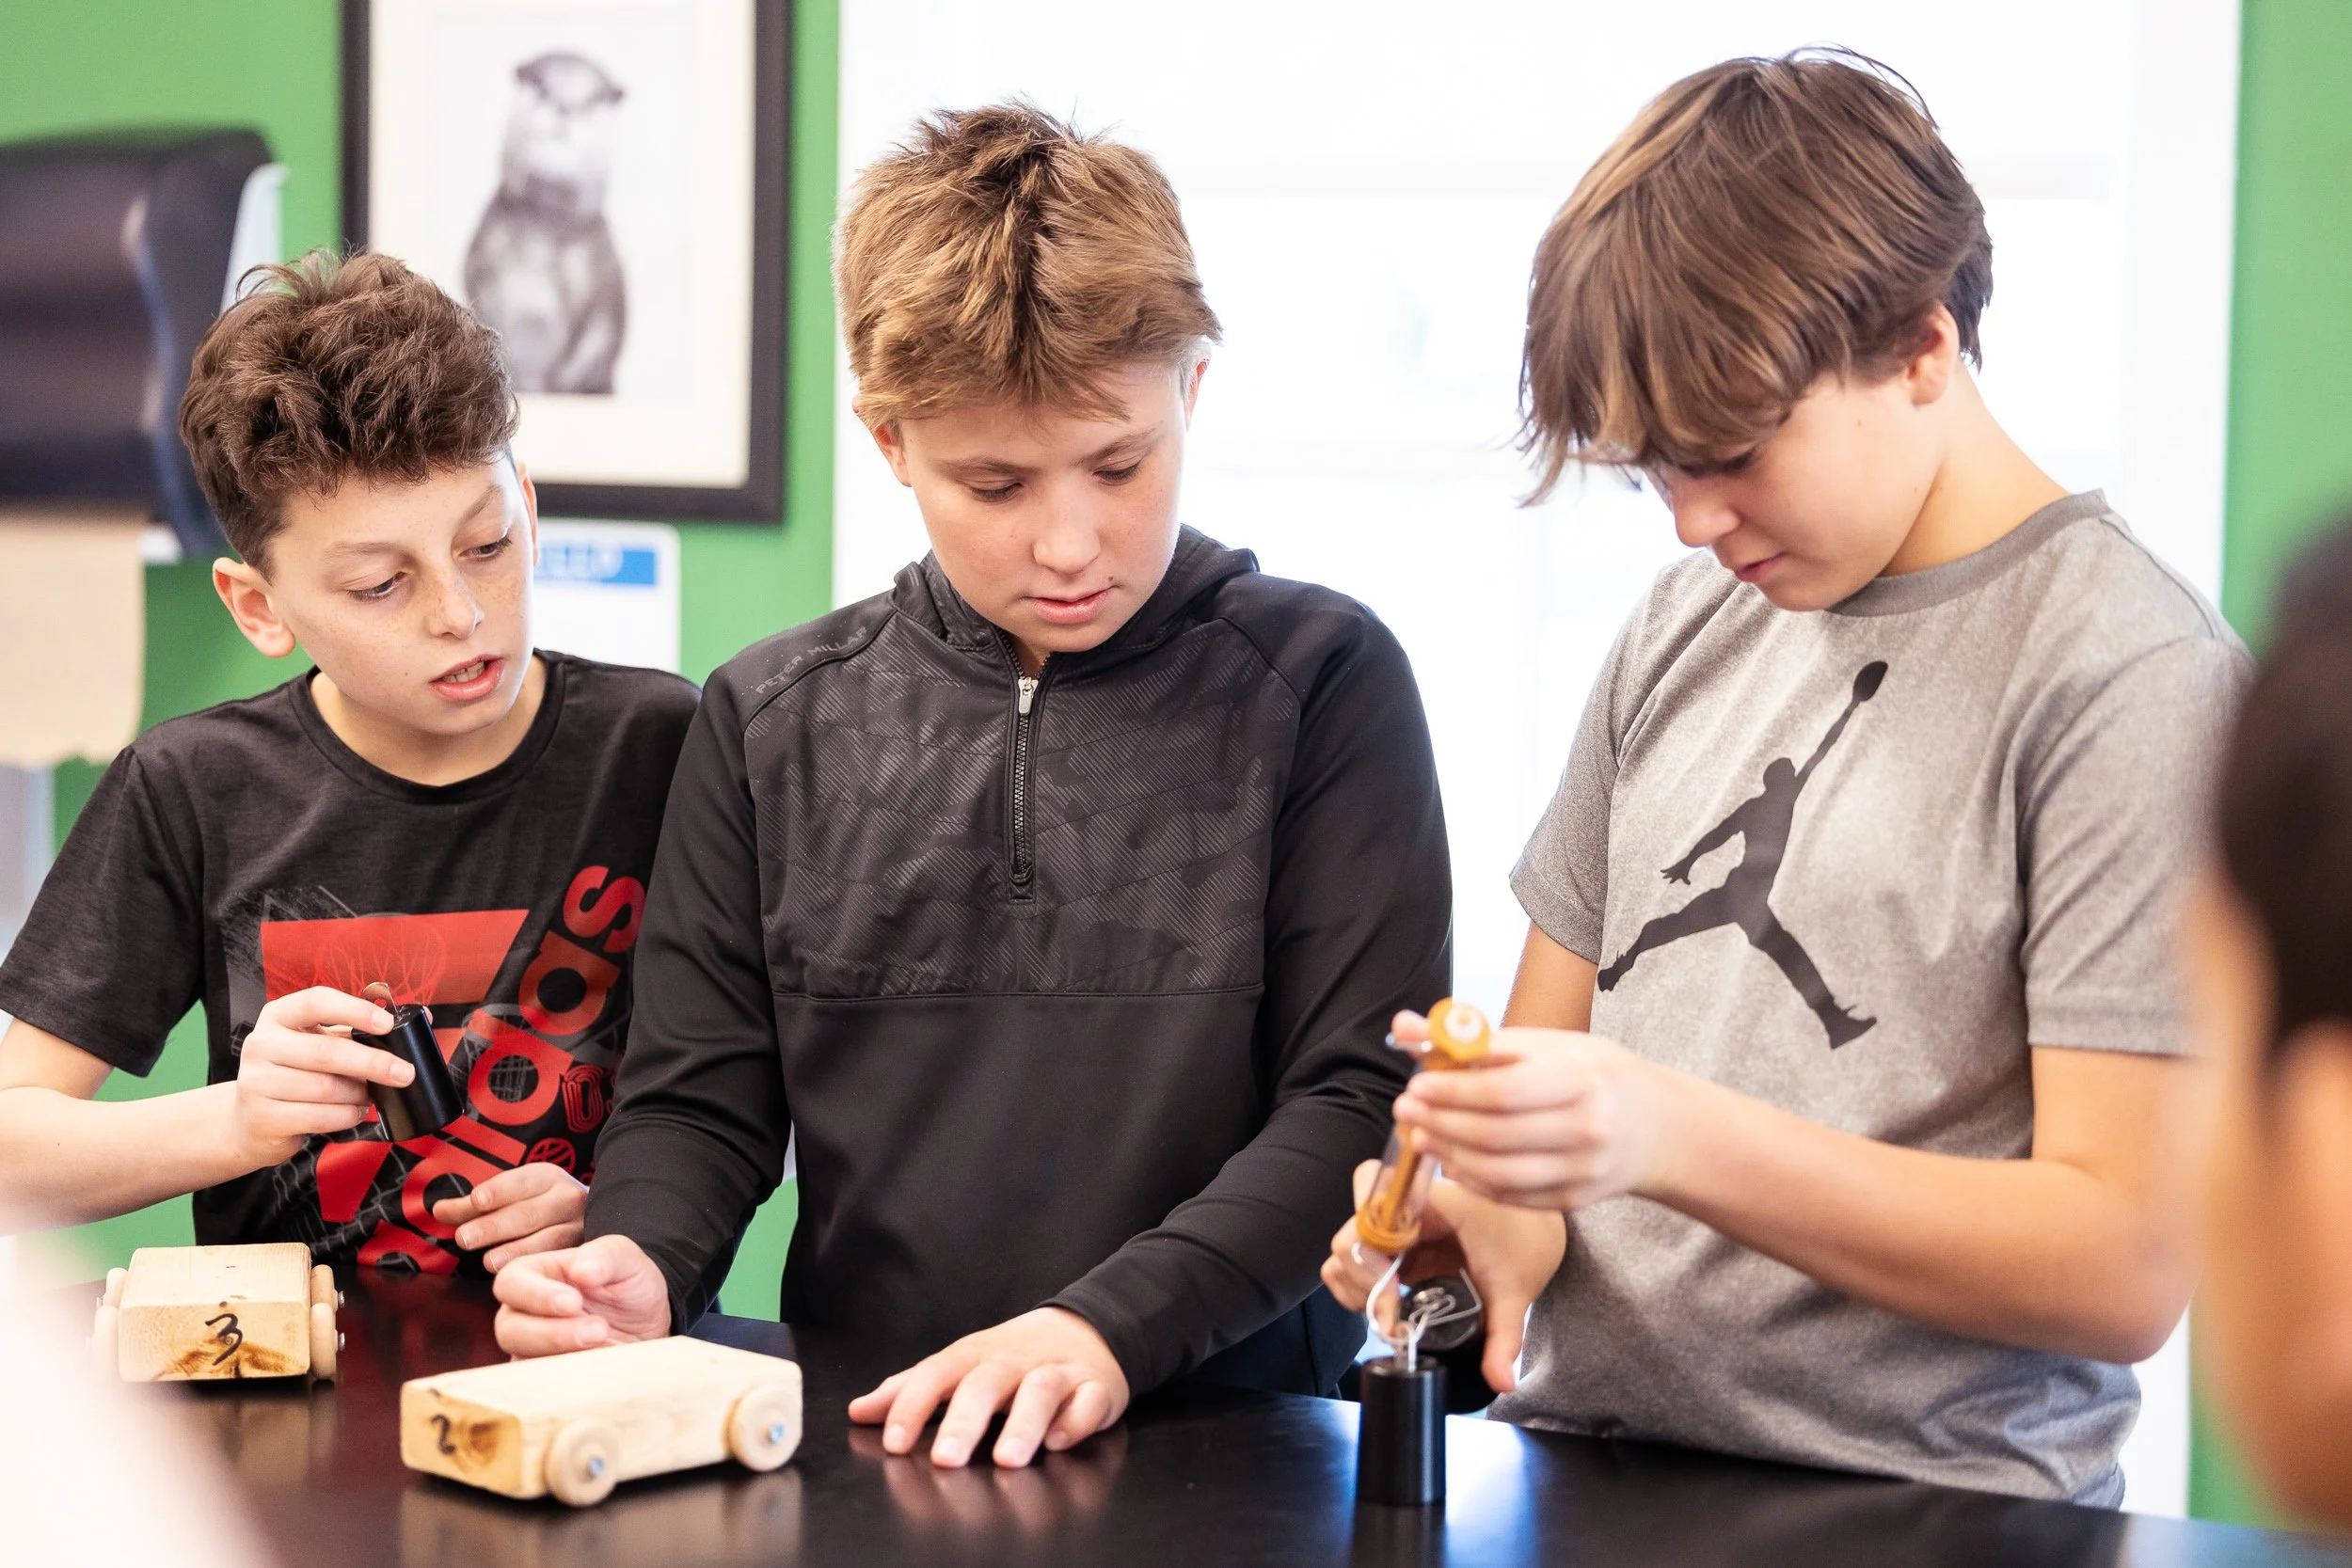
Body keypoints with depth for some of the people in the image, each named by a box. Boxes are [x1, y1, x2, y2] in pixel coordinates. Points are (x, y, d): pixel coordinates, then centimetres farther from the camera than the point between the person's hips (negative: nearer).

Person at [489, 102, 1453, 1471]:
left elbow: (1364, 1097, -7)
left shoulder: (1320, 680, -1)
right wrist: (637, 1270, -11)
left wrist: (1111, 1324, -20)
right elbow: (704, 1100, 11)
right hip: (867, 1444, 1)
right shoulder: (775, 720, 9)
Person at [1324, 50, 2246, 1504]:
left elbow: (2126, 1269, -11)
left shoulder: (2133, 677, -7)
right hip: (1578, 1484, 6)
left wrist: (1671, 1137, -18)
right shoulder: (1689, 624, 15)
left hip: (1924, 1505, -6)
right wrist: (1494, 1215, 0)